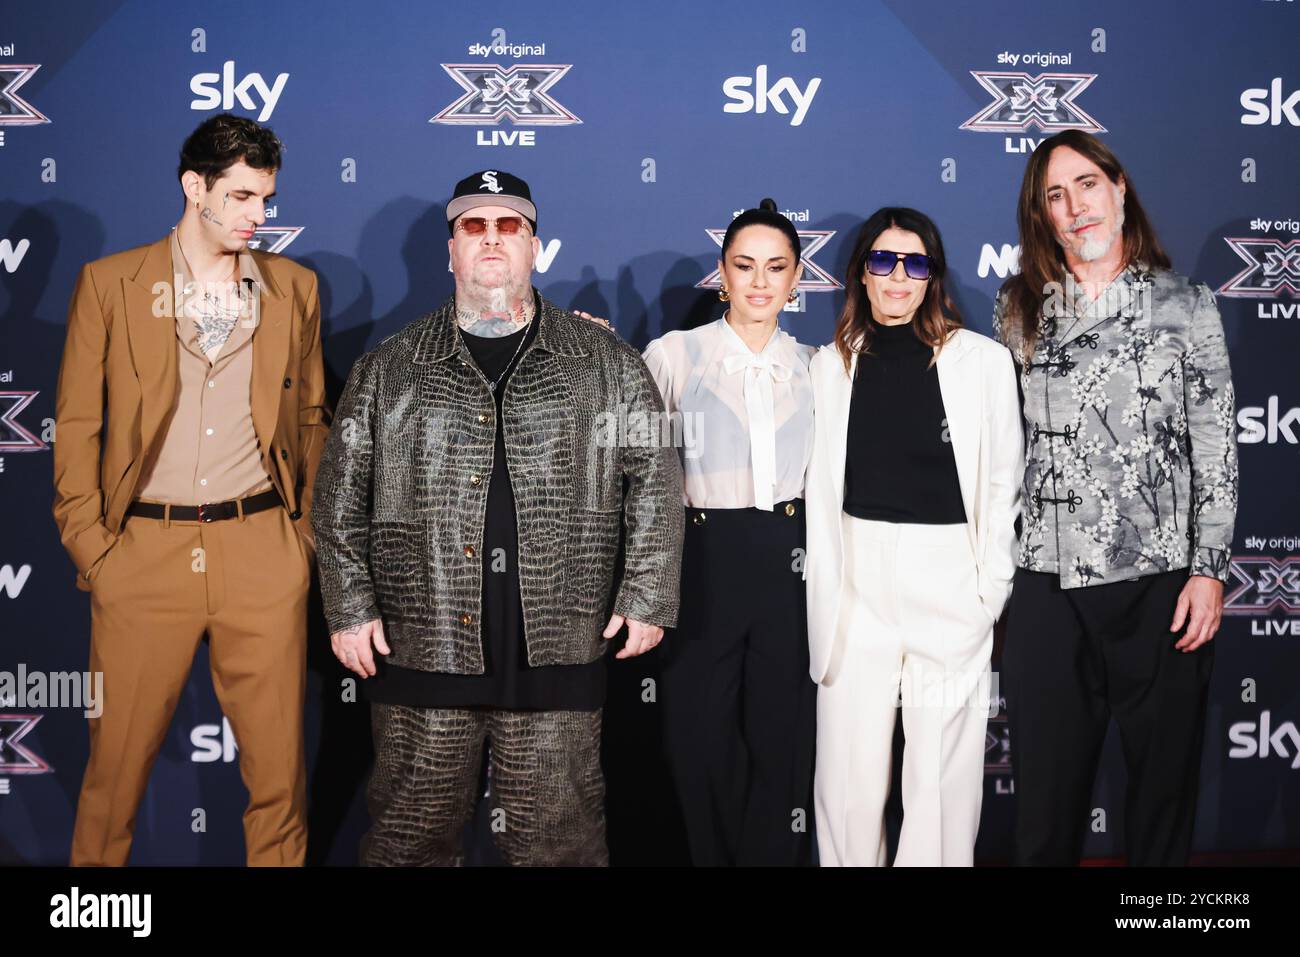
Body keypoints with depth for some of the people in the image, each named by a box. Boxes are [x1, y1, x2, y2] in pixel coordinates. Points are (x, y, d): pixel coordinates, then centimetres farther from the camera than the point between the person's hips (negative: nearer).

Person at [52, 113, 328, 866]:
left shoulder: (294, 288, 10)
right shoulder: (109, 283, 4)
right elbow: (77, 427, 4)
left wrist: (305, 535, 7)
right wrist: (89, 549, -2)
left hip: (263, 556, 1)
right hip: (144, 552, -1)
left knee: (278, 764, 5)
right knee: (117, 760, 7)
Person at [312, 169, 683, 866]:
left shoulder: (606, 362, 7)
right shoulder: (388, 369, 9)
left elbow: (654, 479, 7)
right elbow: (341, 493, 10)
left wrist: (647, 596, 1)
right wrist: (350, 606, 3)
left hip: (556, 656, -1)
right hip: (421, 652, 1)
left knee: (556, 836, 7)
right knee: (410, 833, 9)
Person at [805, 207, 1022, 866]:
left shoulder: (984, 361, 0)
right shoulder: (831, 365, 7)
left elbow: (1002, 483, 3)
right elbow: (820, 487, 10)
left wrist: (991, 589, -2)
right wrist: (826, 585, 4)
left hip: (951, 579, -2)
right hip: (857, 581, 2)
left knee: (943, 767, 3)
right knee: (850, 765, 6)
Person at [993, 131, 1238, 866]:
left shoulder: (1186, 304, 5)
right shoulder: (1021, 312, 9)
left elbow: (1217, 445, 2)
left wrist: (1209, 569, -6)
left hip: (1161, 586, -1)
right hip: (1049, 591, 1)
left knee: (1164, 788, 9)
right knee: (1047, 800, 8)